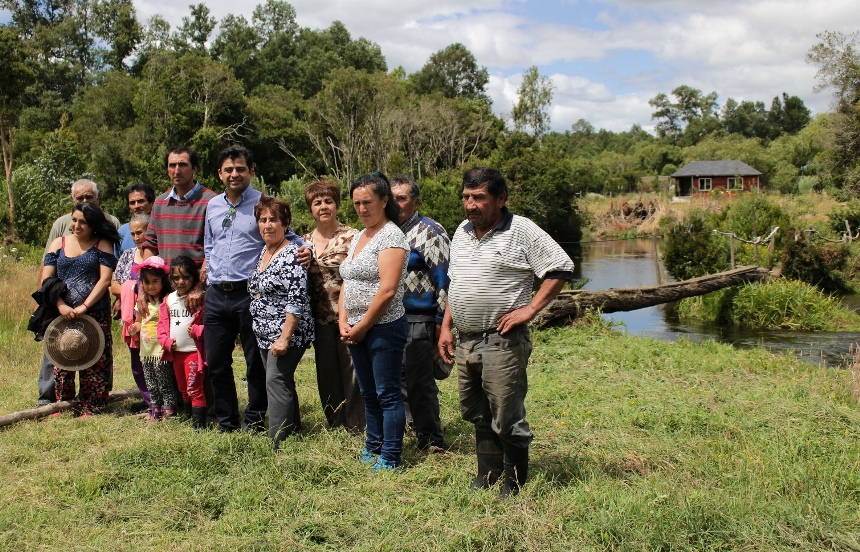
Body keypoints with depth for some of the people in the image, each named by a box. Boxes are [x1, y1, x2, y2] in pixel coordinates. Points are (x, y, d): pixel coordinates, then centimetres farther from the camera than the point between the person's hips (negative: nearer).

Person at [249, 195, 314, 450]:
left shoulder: (292, 255, -15)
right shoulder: (263, 253, 13)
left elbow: (297, 301, -20)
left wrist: (284, 337, -23)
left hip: (286, 334, -9)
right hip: (265, 334, 9)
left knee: (276, 382, -14)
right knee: (282, 384, 13)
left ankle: (279, 447, -13)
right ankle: (294, 434, 23)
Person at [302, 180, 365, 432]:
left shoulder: (351, 237, -6)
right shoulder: (305, 242, 10)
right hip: (321, 319, 6)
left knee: (352, 373, -2)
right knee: (327, 376, 12)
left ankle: (357, 429, 9)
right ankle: (336, 428, 25)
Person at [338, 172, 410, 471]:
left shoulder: (391, 236, -12)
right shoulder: (358, 237, 15)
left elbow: (387, 290, -20)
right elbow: (347, 282, 16)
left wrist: (362, 327, -14)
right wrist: (344, 322, 3)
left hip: (383, 327, -8)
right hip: (356, 329, 9)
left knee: (387, 394, -1)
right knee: (369, 393, 17)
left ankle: (390, 459, 6)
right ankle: (373, 447, 29)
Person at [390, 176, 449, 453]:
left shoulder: (429, 232, -7)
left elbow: (444, 279, -12)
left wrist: (441, 322, -15)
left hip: (418, 323, -7)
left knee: (418, 383, -4)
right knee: (396, 380, 12)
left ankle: (432, 441, 8)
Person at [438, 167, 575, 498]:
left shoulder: (522, 231, -9)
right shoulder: (462, 232, 13)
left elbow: (561, 269, -10)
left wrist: (530, 309, -14)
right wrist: (446, 326, 15)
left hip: (502, 341, -7)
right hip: (465, 342, 7)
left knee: (506, 417, -3)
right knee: (477, 414, 16)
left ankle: (515, 483, 11)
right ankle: (488, 474, 30)